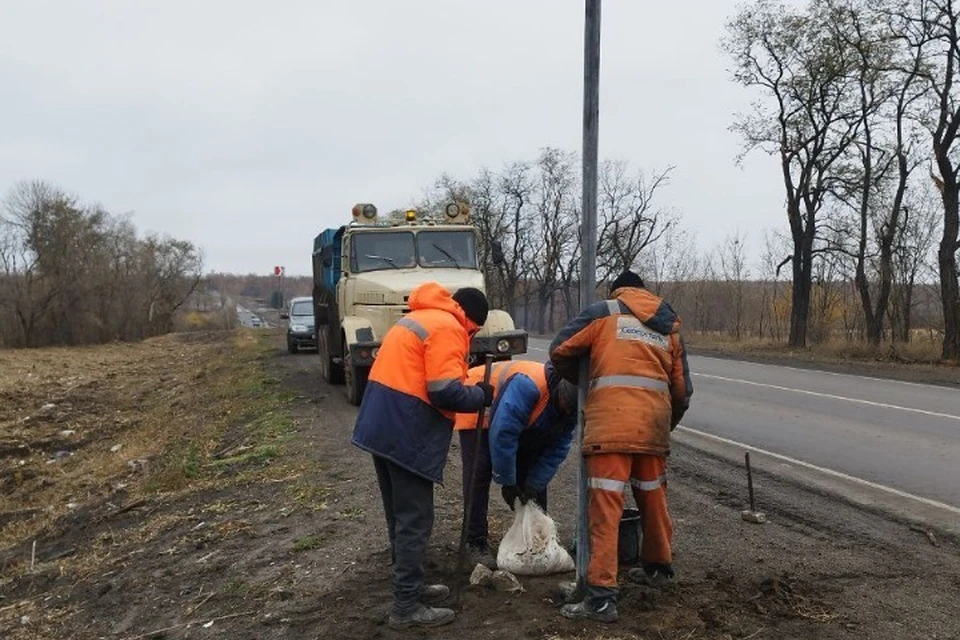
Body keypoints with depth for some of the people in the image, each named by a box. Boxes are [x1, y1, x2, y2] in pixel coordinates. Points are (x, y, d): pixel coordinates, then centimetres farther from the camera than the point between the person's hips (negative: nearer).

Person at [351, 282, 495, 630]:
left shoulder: (421, 318, 20)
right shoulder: (447, 327, -11)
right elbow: (446, 392, -19)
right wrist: (482, 395, -2)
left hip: (383, 425, 10)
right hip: (407, 432, -10)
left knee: (400, 516, 19)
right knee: (414, 521, -2)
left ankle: (409, 587, 30)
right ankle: (407, 606, 4)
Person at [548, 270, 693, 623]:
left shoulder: (603, 310, 10)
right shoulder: (669, 325, 22)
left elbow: (560, 351, 6)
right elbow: (682, 389, 19)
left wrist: (579, 380, 25)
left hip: (612, 420, -5)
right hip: (654, 421, 5)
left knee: (606, 506, -6)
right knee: (653, 497, 23)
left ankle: (602, 596, -9)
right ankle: (659, 566, 41)